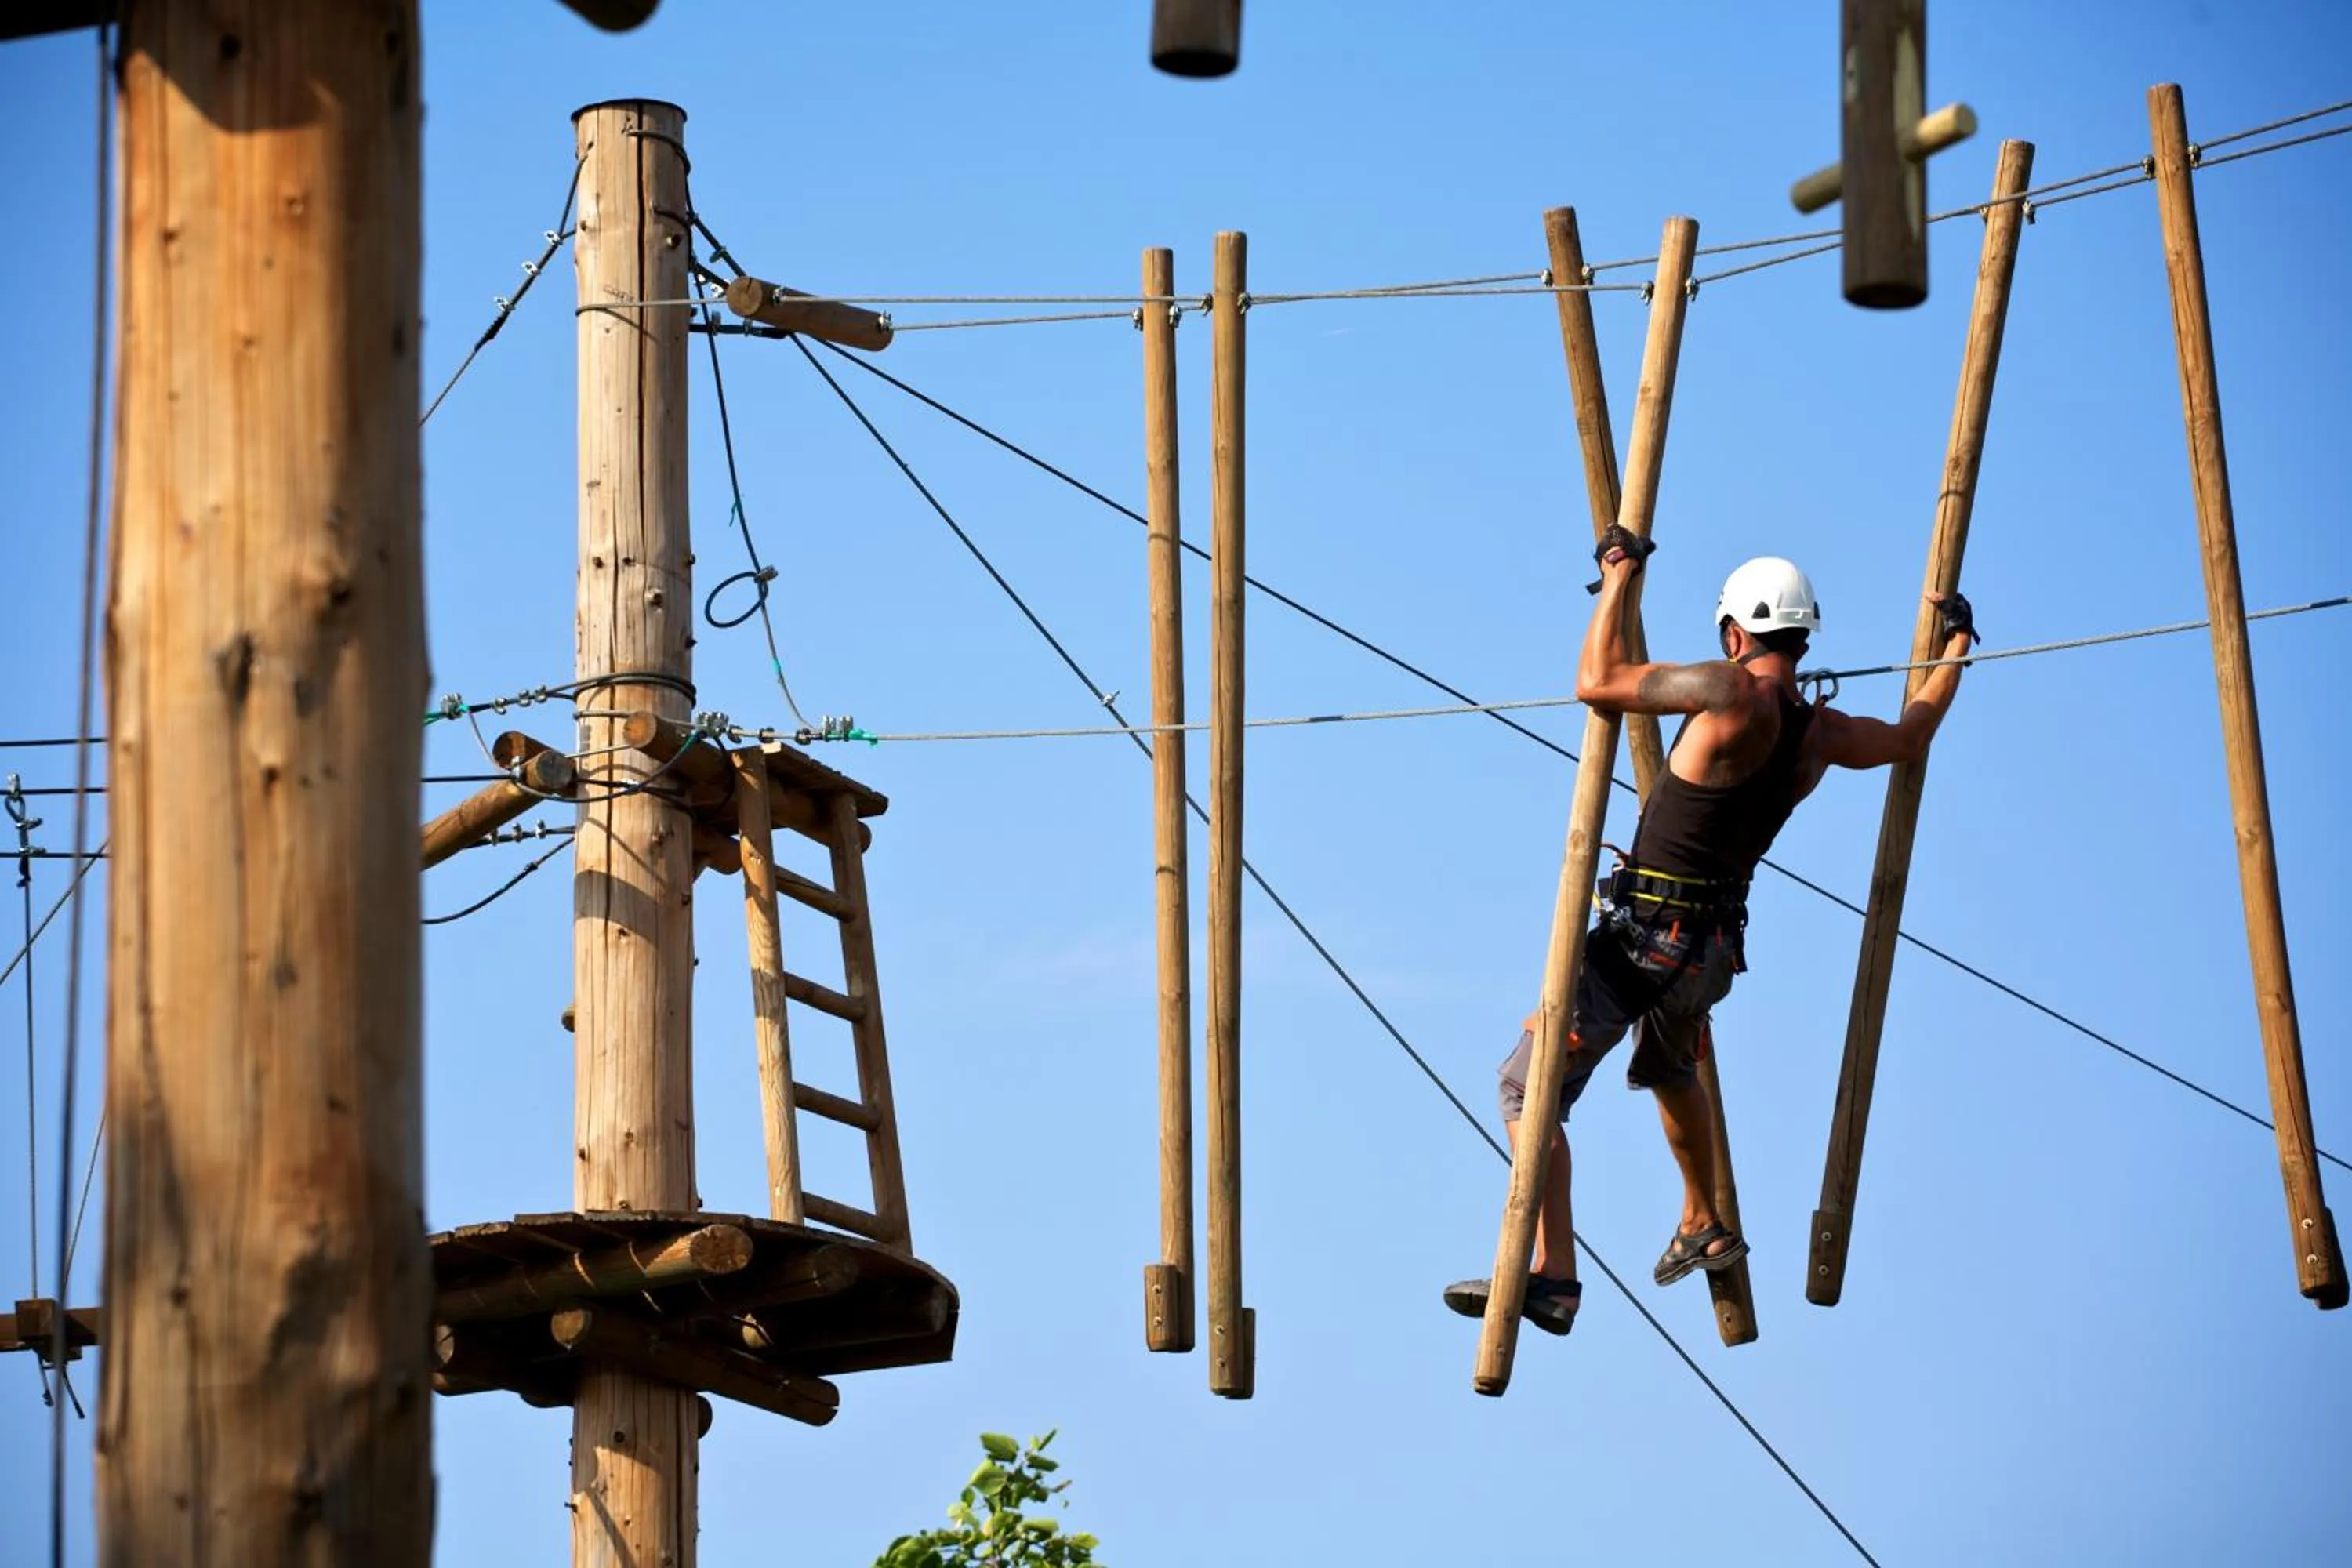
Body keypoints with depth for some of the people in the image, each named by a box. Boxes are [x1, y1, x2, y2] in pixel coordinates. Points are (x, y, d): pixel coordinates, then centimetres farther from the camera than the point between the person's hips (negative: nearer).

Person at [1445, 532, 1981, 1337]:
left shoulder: (1734, 693, -19)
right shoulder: (1823, 734, 3)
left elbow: (1597, 684, -19)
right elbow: (1911, 737, 25)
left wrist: (1616, 580, -7)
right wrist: (1955, 647, 38)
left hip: (1639, 939, -8)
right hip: (1711, 950, 8)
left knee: (1531, 1083, -9)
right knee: (1668, 1068, 38)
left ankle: (1552, 1275, -21)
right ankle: (1702, 1227, 51)